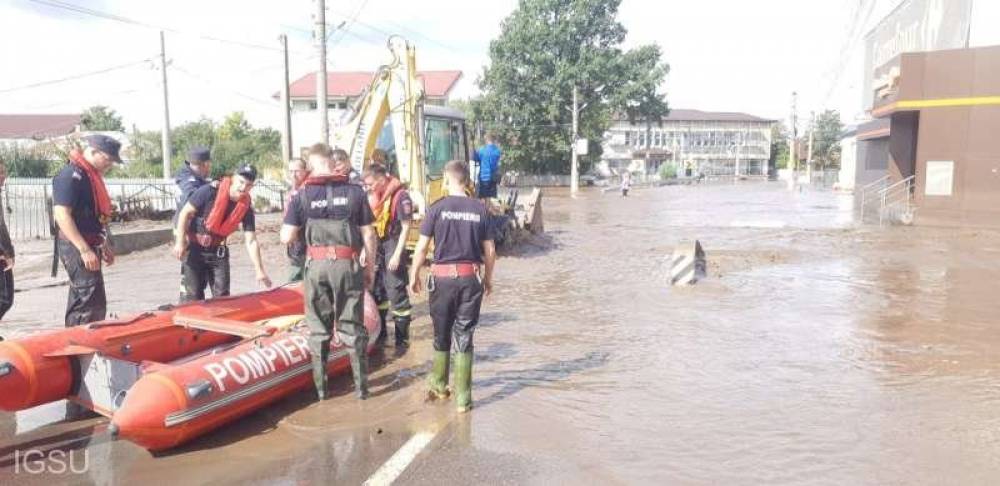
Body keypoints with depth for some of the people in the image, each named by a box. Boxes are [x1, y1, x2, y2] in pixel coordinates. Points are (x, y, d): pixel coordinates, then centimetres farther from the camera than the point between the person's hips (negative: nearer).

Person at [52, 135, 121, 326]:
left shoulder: (91, 175, 15)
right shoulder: (71, 175, -16)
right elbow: (62, 215, -23)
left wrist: (103, 246, 24)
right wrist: (85, 250, -26)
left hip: (88, 246, 10)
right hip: (77, 247, -10)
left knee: (80, 302, 17)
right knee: (93, 304, -12)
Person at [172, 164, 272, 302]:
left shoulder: (247, 207, -9)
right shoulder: (210, 191, -20)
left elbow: (251, 242, -9)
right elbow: (185, 213, -12)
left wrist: (259, 270, -14)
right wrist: (180, 242, -15)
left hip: (217, 250, 3)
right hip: (194, 248, -3)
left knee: (222, 294, 6)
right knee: (192, 295, -2)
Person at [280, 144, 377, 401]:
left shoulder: (303, 195, -2)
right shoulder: (355, 192, -2)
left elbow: (286, 237, -3)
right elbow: (368, 235, -1)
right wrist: (370, 267, 8)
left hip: (316, 266, 0)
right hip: (348, 266, 0)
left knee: (318, 328, 13)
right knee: (352, 326, 10)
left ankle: (320, 387, 19)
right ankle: (361, 385, 15)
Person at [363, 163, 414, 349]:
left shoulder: (400, 196, -15)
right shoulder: (373, 197, 8)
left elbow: (405, 228, -15)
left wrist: (397, 255, -17)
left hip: (393, 246, -8)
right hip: (377, 247, 8)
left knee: (396, 292, -4)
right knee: (376, 290, 15)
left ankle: (402, 339, 5)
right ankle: (380, 333, 31)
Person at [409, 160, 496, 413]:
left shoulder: (437, 208, -5)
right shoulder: (479, 209, 0)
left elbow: (421, 247, -5)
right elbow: (490, 250, 3)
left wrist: (414, 275, 7)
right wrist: (488, 278, 17)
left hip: (443, 277, -1)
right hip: (471, 278, 1)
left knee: (442, 334, 15)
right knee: (464, 337, 6)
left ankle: (439, 385, 32)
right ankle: (462, 397, 8)